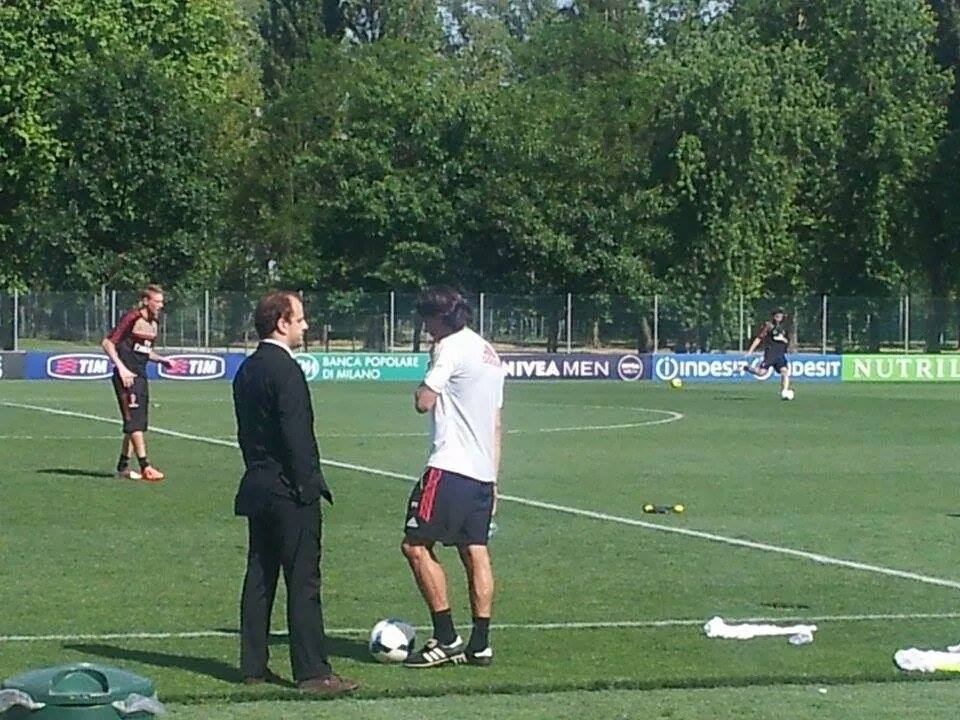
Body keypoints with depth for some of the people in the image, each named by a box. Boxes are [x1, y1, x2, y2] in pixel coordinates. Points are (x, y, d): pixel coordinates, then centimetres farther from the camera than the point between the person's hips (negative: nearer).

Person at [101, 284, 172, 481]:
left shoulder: (154, 323, 13)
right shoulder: (132, 318, -12)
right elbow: (107, 343, -12)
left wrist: (160, 359, 7)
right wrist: (121, 367, -20)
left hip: (141, 376, 9)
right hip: (127, 376, -9)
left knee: (137, 424, 8)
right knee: (134, 421, -10)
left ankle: (123, 466, 16)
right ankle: (145, 467, -12)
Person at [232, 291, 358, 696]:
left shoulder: (247, 370, 12)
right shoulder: (285, 370, -16)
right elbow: (296, 435, -20)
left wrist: (259, 469, 19)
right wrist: (309, 484, -15)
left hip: (256, 486, 9)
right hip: (289, 490, -9)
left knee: (259, 578, 12)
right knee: (303, 582, -6)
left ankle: (254, 666, 15)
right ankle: (312, 671, -6)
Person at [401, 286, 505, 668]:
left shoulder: (452, 348, -9)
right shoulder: (488, 352, 20)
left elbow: (423, 402, -12)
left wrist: (430, 370, 6)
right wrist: (493, 479, 23)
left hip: (451, 466, -9)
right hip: (483, 472, 9)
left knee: (416, 546, -5)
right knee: (476, 553, 7)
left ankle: (446, 638, -8)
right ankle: (480, 644, 5)